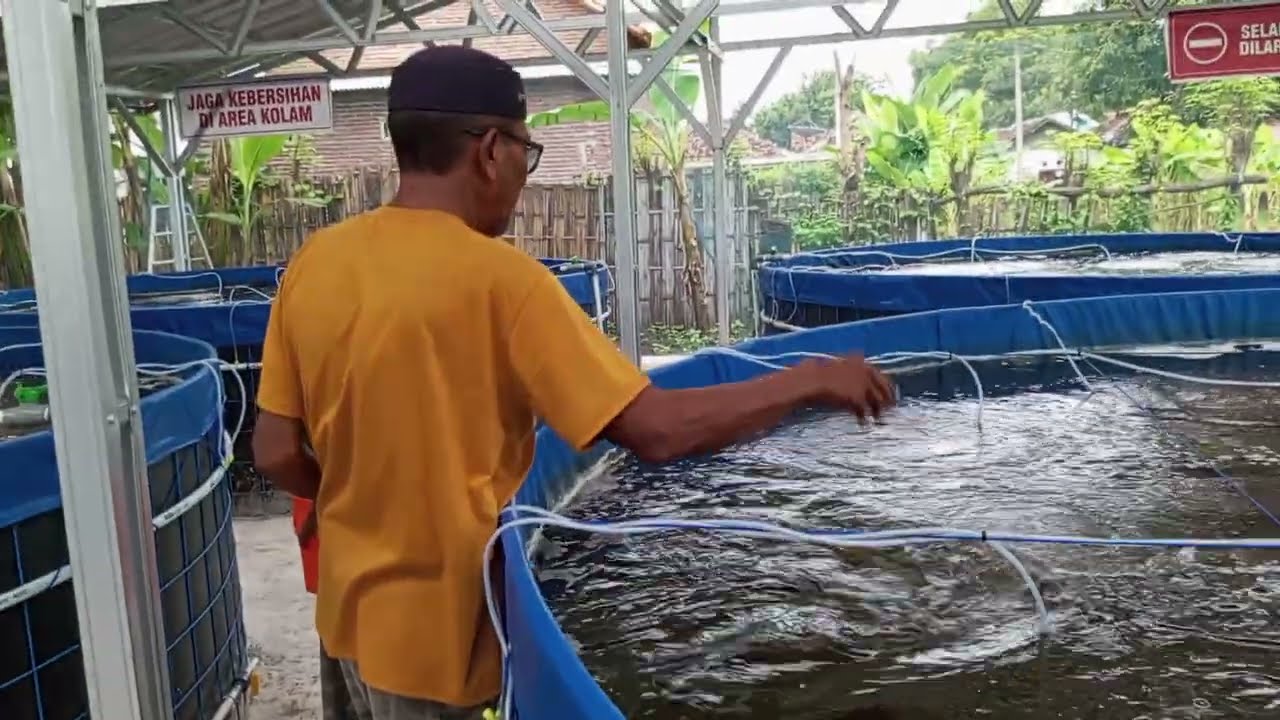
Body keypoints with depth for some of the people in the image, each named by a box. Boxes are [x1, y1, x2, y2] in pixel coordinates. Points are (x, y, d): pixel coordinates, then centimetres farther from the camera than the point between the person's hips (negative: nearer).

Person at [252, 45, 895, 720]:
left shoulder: (314, 261, -5)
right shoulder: (498, 278, -22)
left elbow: (276, 454, 0)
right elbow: (658, 431, -25)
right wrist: (811, 382, -13)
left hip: (356, 610, 6)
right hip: (448, 632, -6)